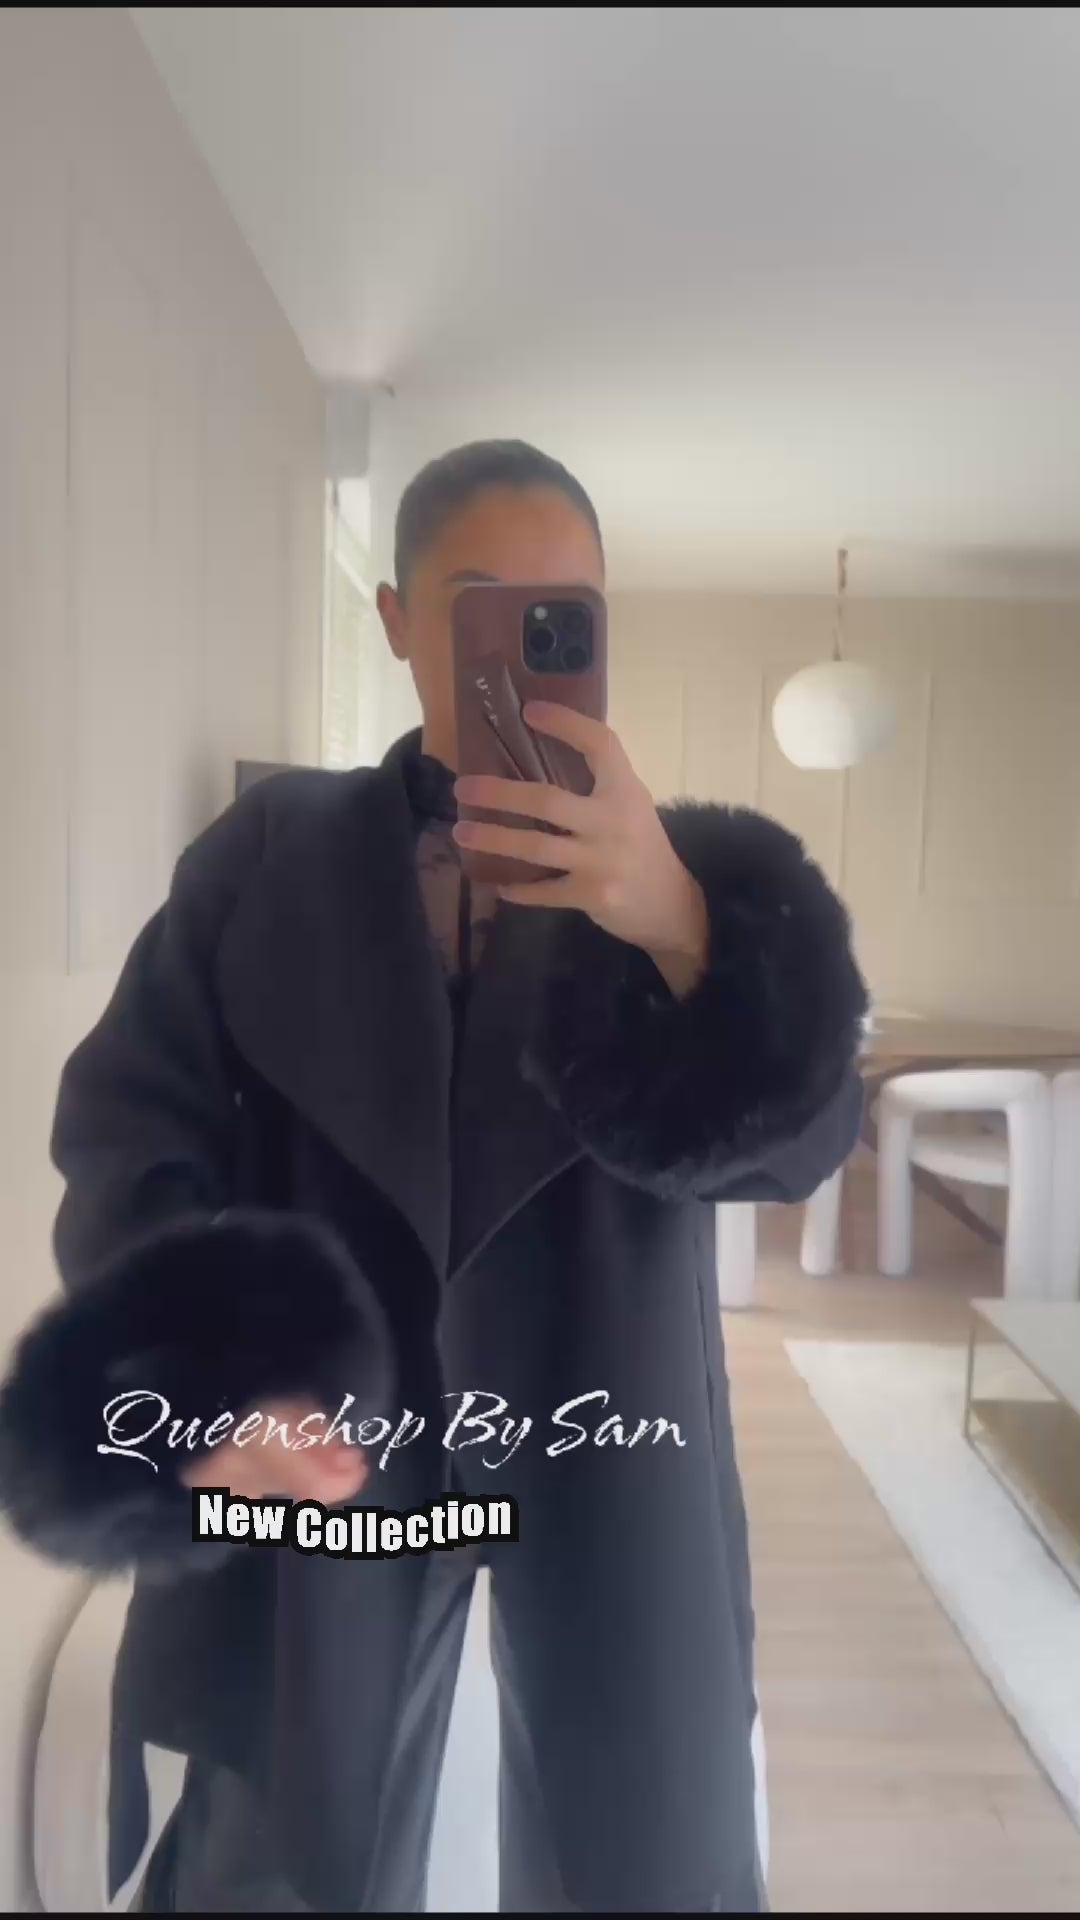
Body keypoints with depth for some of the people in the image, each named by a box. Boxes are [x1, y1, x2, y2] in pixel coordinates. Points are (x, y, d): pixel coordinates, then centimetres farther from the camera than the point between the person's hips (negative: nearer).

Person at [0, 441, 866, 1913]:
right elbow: (128, 1129, -4)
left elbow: (800, 1132, -10)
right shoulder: (267, 852, 1)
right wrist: (197, 1370, -22)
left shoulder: (696, 868, 2)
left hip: (607, 1464, 1)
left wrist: (673, 924, -29)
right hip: (316, 1443, 0)